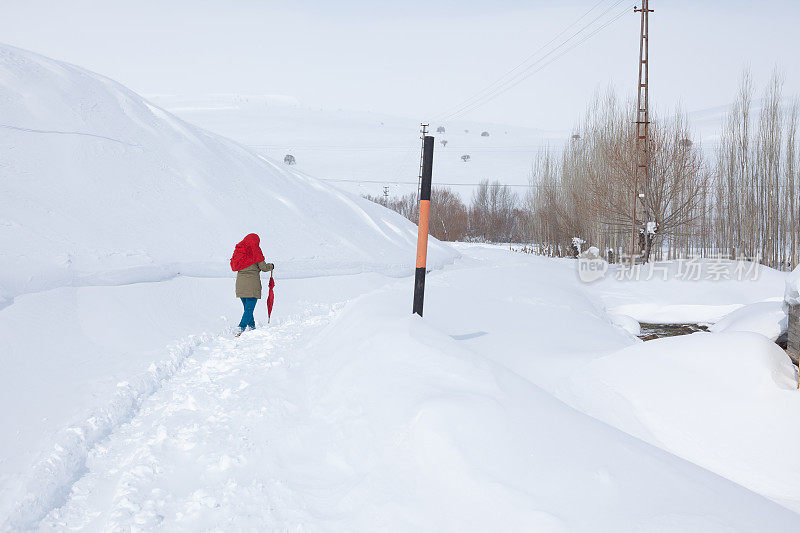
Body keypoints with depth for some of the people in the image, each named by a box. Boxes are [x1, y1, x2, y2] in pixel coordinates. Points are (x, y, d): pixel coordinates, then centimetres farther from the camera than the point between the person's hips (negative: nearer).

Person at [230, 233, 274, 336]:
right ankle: (241, 329, -22)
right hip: (252, 284, -6)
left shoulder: (238, 250, 10)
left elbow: (233, 266, 15)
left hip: (240, 283, 6)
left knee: (247, 308, 18)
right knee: (249, 309, -7)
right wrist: (271, 266, 15)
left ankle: (252, 328, 25)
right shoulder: (255, 250, -6)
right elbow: (263, 267, -5)